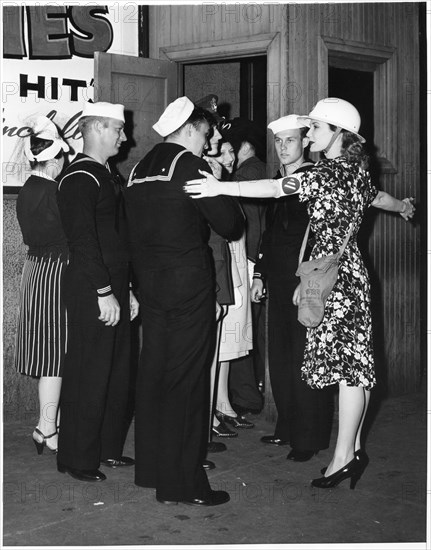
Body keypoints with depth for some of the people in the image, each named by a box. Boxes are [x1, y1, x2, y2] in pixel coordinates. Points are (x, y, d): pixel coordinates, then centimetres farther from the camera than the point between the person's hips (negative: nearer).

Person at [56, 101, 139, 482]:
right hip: (92, 293, -9)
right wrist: (104, 292, -20)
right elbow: (83, 240, -19)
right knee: (89, 375, -3)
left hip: (115, 290, 9)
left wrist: (128, 290, 18)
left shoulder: (109, 176, 18)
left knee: (119, 371, 14)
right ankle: (78, 460, 9)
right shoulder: (80, 178, -12)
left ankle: (109, 447, 26)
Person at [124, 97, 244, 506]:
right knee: (186, 379, -3)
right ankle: (181, 483, 1)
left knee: (152, 372, 14)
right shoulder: (190, 165, -11)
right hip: (189, 284, -8)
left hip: (148, 283, 8)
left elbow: (134, 228, 15)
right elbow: (231, 225, -10)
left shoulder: (139, 170, 12)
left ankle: (151, 468, 24)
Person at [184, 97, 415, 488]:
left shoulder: (331, 173, -16)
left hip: (338, 277, -9)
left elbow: (276, 189, -25)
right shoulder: (355, 170, 11)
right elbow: (376, 197, 30)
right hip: (346, 273, 9)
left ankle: (344, 457, 3)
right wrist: (403, 206, 53)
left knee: (348, 367, -4)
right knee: (353, 366, 11)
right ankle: (354, 449, 18)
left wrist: (223, 187, -28)